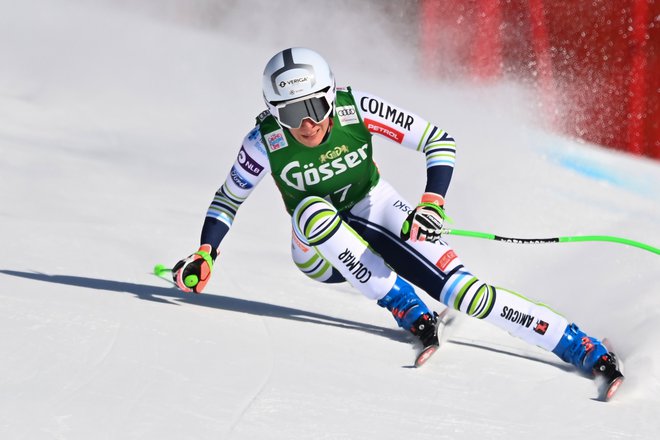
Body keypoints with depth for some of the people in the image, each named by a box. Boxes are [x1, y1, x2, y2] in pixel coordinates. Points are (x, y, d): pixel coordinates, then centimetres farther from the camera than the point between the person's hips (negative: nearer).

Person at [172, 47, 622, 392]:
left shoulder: (357, 109, -24)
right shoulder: (265, 142, -21)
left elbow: (440, 141, -17)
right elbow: (228, 200, -3)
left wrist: (432, 205, -30)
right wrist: (205, 257, -17)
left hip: (374, 210, -1)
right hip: (320, 252, 1)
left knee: (462, 291, -20)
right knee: (313, 209, -35)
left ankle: (586, 350, -19)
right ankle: (408, 311, -28)